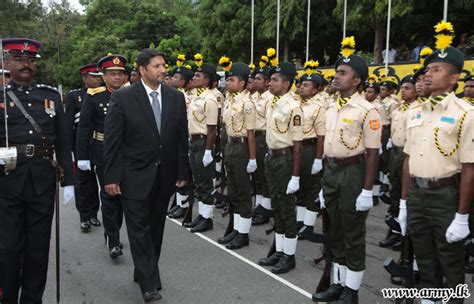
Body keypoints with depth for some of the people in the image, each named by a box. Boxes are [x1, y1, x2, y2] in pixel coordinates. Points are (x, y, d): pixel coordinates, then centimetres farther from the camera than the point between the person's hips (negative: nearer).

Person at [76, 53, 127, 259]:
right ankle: (113, 241, 8)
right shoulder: (93, 96, -4)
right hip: (103, 152, -3)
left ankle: (112, 233, 30)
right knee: (108, 194, 1)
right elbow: (84, 127, -4)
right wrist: (82, 156, -7)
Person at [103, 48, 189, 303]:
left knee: (155, 228, 14)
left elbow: (181, 137, 6)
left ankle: (144, 272, 32)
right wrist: (111, 177, -10)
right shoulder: (123, 97, -8)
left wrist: (182, 172, 4)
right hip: (135, 176, -4)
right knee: (140, 229, 0)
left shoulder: (176, 98, 3)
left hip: (165, 176, 4)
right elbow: (112, 140, -8)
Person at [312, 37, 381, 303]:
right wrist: (326, 179, 17)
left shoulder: (367, 110, -13)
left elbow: (373, 153, -15)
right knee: (335, 232, 16)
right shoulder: (331, 109, 10)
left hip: (353, 173, -8)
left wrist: (367, 191, -17)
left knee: (353, 234, 5)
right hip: (332, 172, 8)